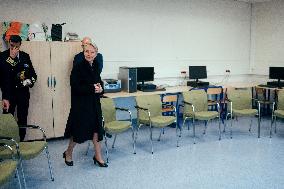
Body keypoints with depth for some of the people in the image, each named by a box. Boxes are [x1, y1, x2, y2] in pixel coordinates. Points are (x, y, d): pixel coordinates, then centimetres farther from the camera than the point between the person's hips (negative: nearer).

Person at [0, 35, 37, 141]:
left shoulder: (25, 56, 4)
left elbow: (32, 73, 7)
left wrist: (31, 80, -9)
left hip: (23, 93, 3)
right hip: (9, 93, -3)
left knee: (22, 119, 10)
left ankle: (21, 141, 21)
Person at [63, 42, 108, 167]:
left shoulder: (96, 67, 7)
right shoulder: (78, 67, -12)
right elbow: (75, 87, -19)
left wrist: (100, 89, -7)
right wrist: (92, 89, -21)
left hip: (94, 103, 6)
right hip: (81, 104, -6)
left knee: (96, 129, 8)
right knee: (79, 130, 4)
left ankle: (98, 156, 20)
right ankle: (68, 153, 29)